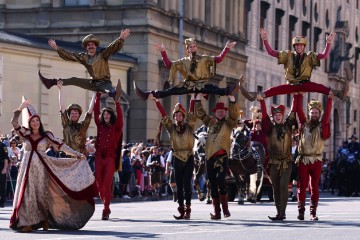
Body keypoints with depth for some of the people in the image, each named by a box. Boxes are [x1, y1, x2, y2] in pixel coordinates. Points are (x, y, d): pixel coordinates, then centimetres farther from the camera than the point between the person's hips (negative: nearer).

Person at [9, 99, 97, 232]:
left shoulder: (46, 135, 6)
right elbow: (14, 122, -2)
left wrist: (77, 154, -4)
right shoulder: (25, 134, 9)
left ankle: (45, 220, 8)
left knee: (43, 193, -2)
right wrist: (20, 108, -12)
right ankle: (27, 222, -3)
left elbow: (61, 145, 2)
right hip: (28, 167, 1)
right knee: (27, 194, -4)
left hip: (41, 168, -1)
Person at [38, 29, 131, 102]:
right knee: (73, 80, 8)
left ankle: (113, 94, -78)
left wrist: (121, 39, -36)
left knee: (109, 89, -42)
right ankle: (52, 82, 13)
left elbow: (113, 47, -19)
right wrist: (57, 48, 2)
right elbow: (69, 55, 8)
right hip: (93, 83, 7)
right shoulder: (84, 57, 8)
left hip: (104, 82, -7)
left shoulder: (102, 55, -6)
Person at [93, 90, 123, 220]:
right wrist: (98, 96, 6)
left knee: (107, 184, -10)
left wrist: (116, 101, -14)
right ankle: (106, 207, 18)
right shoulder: (100, 125, 12)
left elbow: (119, 115, -10)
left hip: (110, 158, -4)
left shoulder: (116, 127, 4)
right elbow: (95, 112, 9)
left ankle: (106, 211, -11)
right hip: (99, 157, 4)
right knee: (99, 184, 2)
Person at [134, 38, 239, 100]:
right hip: (188, 85, 3)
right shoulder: (184, 61, 18)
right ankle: (147, 95, -25)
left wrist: (227, 48, -13)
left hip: (202, 84, -3)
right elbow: (169, 65, 13)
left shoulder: (204, 59, 11)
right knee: (169, 91, -13)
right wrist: (163, 52, 1)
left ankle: (228, 91, -65)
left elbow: (219, 59, 0)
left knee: (217, 90, -35)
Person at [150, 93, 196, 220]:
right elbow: (164, 114, 3)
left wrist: (193, 98, -5)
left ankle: (187, 209, -6)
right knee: (179, 185, 4)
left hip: (189, 158, -2)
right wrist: (156, 101, 0)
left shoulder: (189, 127, 2)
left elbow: (192, 112, -2)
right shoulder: (171, 128, 6)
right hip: (177, 159, 2)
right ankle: (181, 210, 8)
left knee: (187, 184, -8)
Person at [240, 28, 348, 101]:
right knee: (275, 89, -24)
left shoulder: (309, 56, 5)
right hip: (291, 84, 1)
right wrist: (265, 39, -9)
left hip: (305, 84, -1)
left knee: (318, 87, -32)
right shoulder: (288, 55, 9)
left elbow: (324, 55, -9)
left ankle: (338, 93, -51)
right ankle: (254, 96, -41)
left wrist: (328, 43, -25)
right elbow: (271, 52, 4)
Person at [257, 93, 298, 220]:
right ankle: (279, 212, 11)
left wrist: (296, 97, 5)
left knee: (283, 185, -13)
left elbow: (293, 111, 6)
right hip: (274, 162, 2)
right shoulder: (270, 127, 5)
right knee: (276, 188, 4)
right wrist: (262, 101, -12)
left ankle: (282, 212, -16)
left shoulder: (288, 125, 6)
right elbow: (264, 116, -4)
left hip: (287, 162, -2)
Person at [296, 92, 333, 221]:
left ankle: (313, 212, 3)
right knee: (302, 186, 1)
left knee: (314, 187, 2)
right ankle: (301, 211, 4)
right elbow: (299, 110, 7)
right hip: (303, 160, 1)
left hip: (316, 160, -1)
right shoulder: (304, 124, 10)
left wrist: (329, 99, -8)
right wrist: (299, 96, 5)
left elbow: (327, 114, -4)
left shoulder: (322, 126, 6)